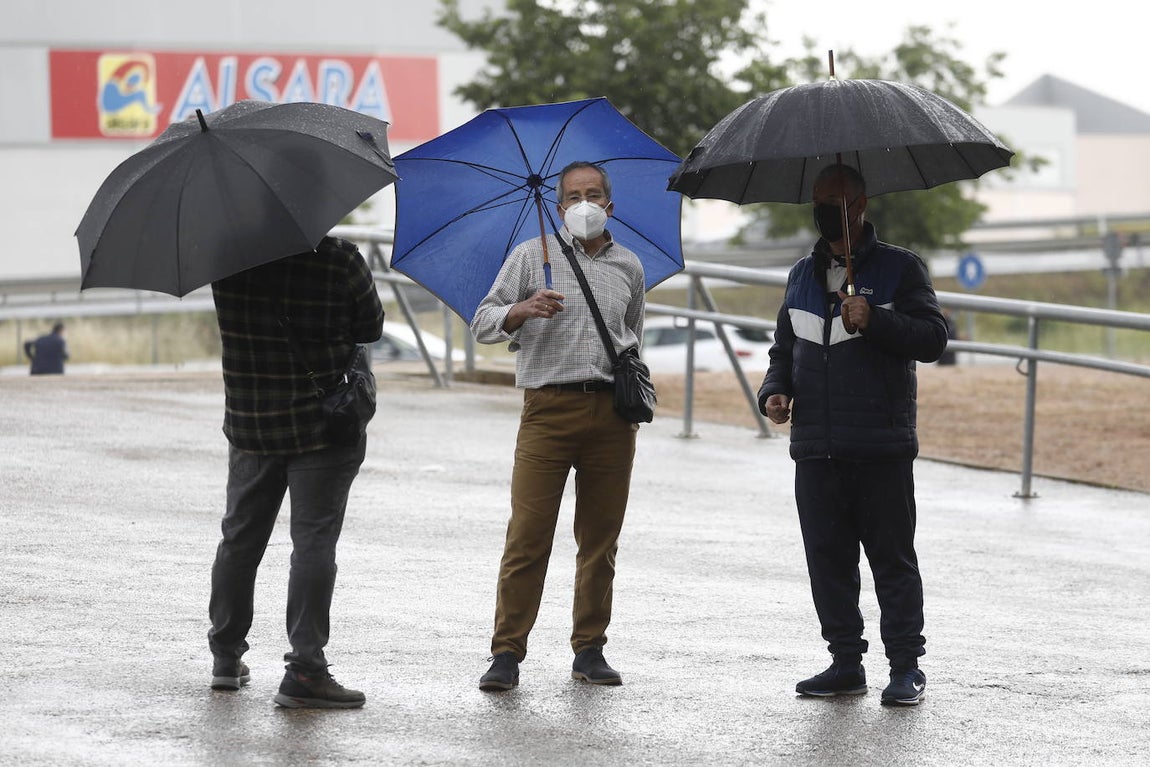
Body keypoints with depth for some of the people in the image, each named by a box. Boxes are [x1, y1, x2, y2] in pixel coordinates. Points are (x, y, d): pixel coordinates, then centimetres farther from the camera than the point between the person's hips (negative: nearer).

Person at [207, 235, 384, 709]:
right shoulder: (341, 262, -13)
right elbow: (371, 329, 0)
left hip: (249, 426, 4)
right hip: (324, 426, -4)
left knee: (241, 537, 17)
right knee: (313, 542, -3)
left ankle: (226, 656, 27)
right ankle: (304, 671, -9)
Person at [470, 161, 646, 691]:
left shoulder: (629, 267, 17)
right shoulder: (532, 256, 8)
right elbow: (482, 323, 3)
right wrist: (523, 310, -18)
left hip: (611, 413, 3)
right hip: (549, 408, -3)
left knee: (601, 538, 5)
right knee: (528, 535, -8)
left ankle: (589, 649, 13)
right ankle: (506, 653, -5)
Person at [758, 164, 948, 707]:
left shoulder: (900, 269, 3)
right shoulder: (802, 276, 19)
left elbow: (933, 338, -6)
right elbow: (785, 349, 26)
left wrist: (875, 320, -20)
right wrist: (774, 391, 6)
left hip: (882, 450, -5)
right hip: (816, 451, 5)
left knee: (892, 556, -2)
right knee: (827, 557, 6)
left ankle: (906, 667, 3)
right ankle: (846, 662, 14)